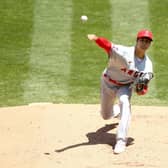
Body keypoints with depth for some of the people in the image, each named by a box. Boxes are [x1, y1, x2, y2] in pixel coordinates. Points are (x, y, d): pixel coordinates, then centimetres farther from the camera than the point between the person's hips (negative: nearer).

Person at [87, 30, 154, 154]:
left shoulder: (148, 65, -15)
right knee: (106, 116, 14)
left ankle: (121, 141, -32)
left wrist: (141, 88, -34)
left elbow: (142, 91, -9)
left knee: (125, 102, -33)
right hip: (108, 84, -1)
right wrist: (96, 39, -68)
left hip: (126, 86, 1)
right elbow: (107, 45, -46)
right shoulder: (123, 52, -28)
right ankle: (118, 109, 54)